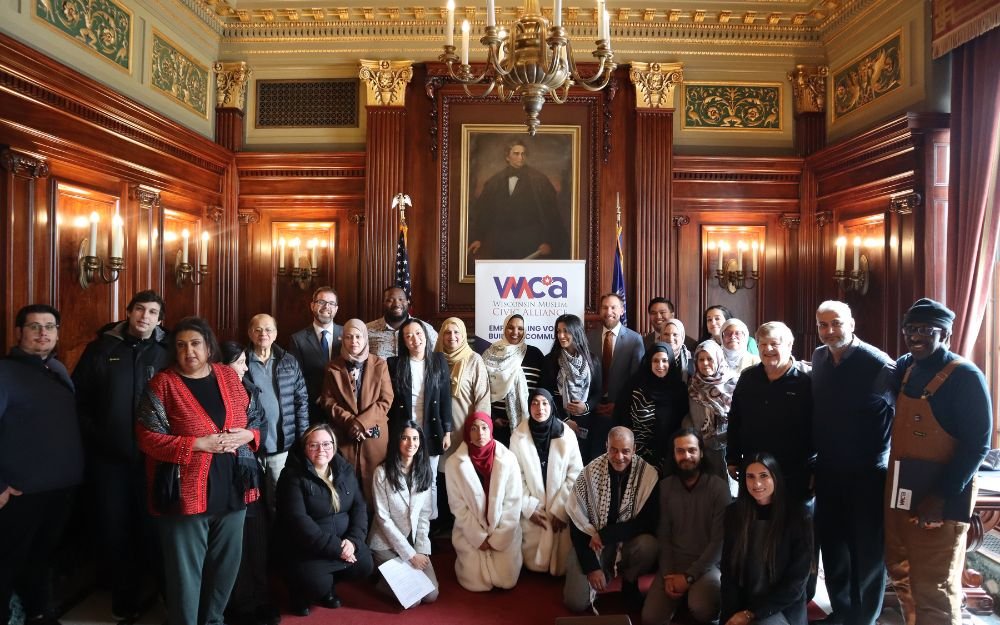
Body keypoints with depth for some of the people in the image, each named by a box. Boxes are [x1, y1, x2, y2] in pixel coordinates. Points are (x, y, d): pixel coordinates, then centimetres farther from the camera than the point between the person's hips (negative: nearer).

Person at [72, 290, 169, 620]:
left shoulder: (167, 352, -1)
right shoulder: (101, 348, 2)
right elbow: (77, 397, 4)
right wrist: (93, 435, -2)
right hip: (108, 457, 1)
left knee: (151, 525, 10)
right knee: (113, 526, 11)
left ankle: (149, 589, 29)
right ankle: (123, 595, 29)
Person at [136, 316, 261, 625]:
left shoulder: (229, 376, 5)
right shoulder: (163, 383, -8)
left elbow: (255, 419, 13)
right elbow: (148, 437, -13)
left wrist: (248, 435, -9)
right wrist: (198, 444, -20)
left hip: (232, 490, 5)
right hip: (186, 492, -4)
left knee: (226, 563, 18)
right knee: (186, 570, 7)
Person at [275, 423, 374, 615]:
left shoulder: (345, 469, 5)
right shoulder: (293, 475, -11)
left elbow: (359, 506, 3)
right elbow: (298, 520, -20)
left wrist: (354, 539, -15)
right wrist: (335, 547, -23)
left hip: (344, 541, 5)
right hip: (306, 547, -5)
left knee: (365, 567, -14)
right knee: (318, 584, -25)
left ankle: (327, 586, 15)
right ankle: (300, 591, 12)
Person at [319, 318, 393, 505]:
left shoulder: (379, 365, 3)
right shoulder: (333, 367, 5)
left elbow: (386, 400, -2)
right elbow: (328, 401, 1)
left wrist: (362, 422, -14)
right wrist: (350, 422, -13)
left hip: (374, 435, 0)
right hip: (343, 435, 1)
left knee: (373, 485, 2)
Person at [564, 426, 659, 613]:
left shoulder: (648, 475, -13)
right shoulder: (590, 473, -12)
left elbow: (647, 523, -15)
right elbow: (577, 524, -9)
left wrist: (605, 535, -22)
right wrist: (592, 566, -15)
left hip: (630, 543, 1)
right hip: (592, 542, 0)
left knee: (648, 545, -32)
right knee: (576, 602, -15)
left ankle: (630, 582, 0)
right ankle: (600, 574, 16)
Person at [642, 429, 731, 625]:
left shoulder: (719, 486, -9)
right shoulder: (665, 486, 1)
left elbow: (719, 540, -10)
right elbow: (663, 536, 4)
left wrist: (689, 576, -13)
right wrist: (667, 575, -9)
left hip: (707, 564, -2)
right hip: (672, 563, 3)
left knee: (701, 609, -32)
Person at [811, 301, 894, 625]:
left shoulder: (878, 364, -15)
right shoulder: (819, 358, 3)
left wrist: (876, 457, -15)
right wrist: (817, 453, 10)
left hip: (866, 471, -5)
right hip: (828, 468, 5)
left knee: (867, 549, 9)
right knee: (832, 543, 16)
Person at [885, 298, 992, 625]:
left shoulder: (965, 376, -12)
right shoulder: (903, 368, 6)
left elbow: (977, 445, -16)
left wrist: (942, 496, -19)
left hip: (941, 500, -6)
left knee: (935, 589, 5)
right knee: (901, 575, 19)